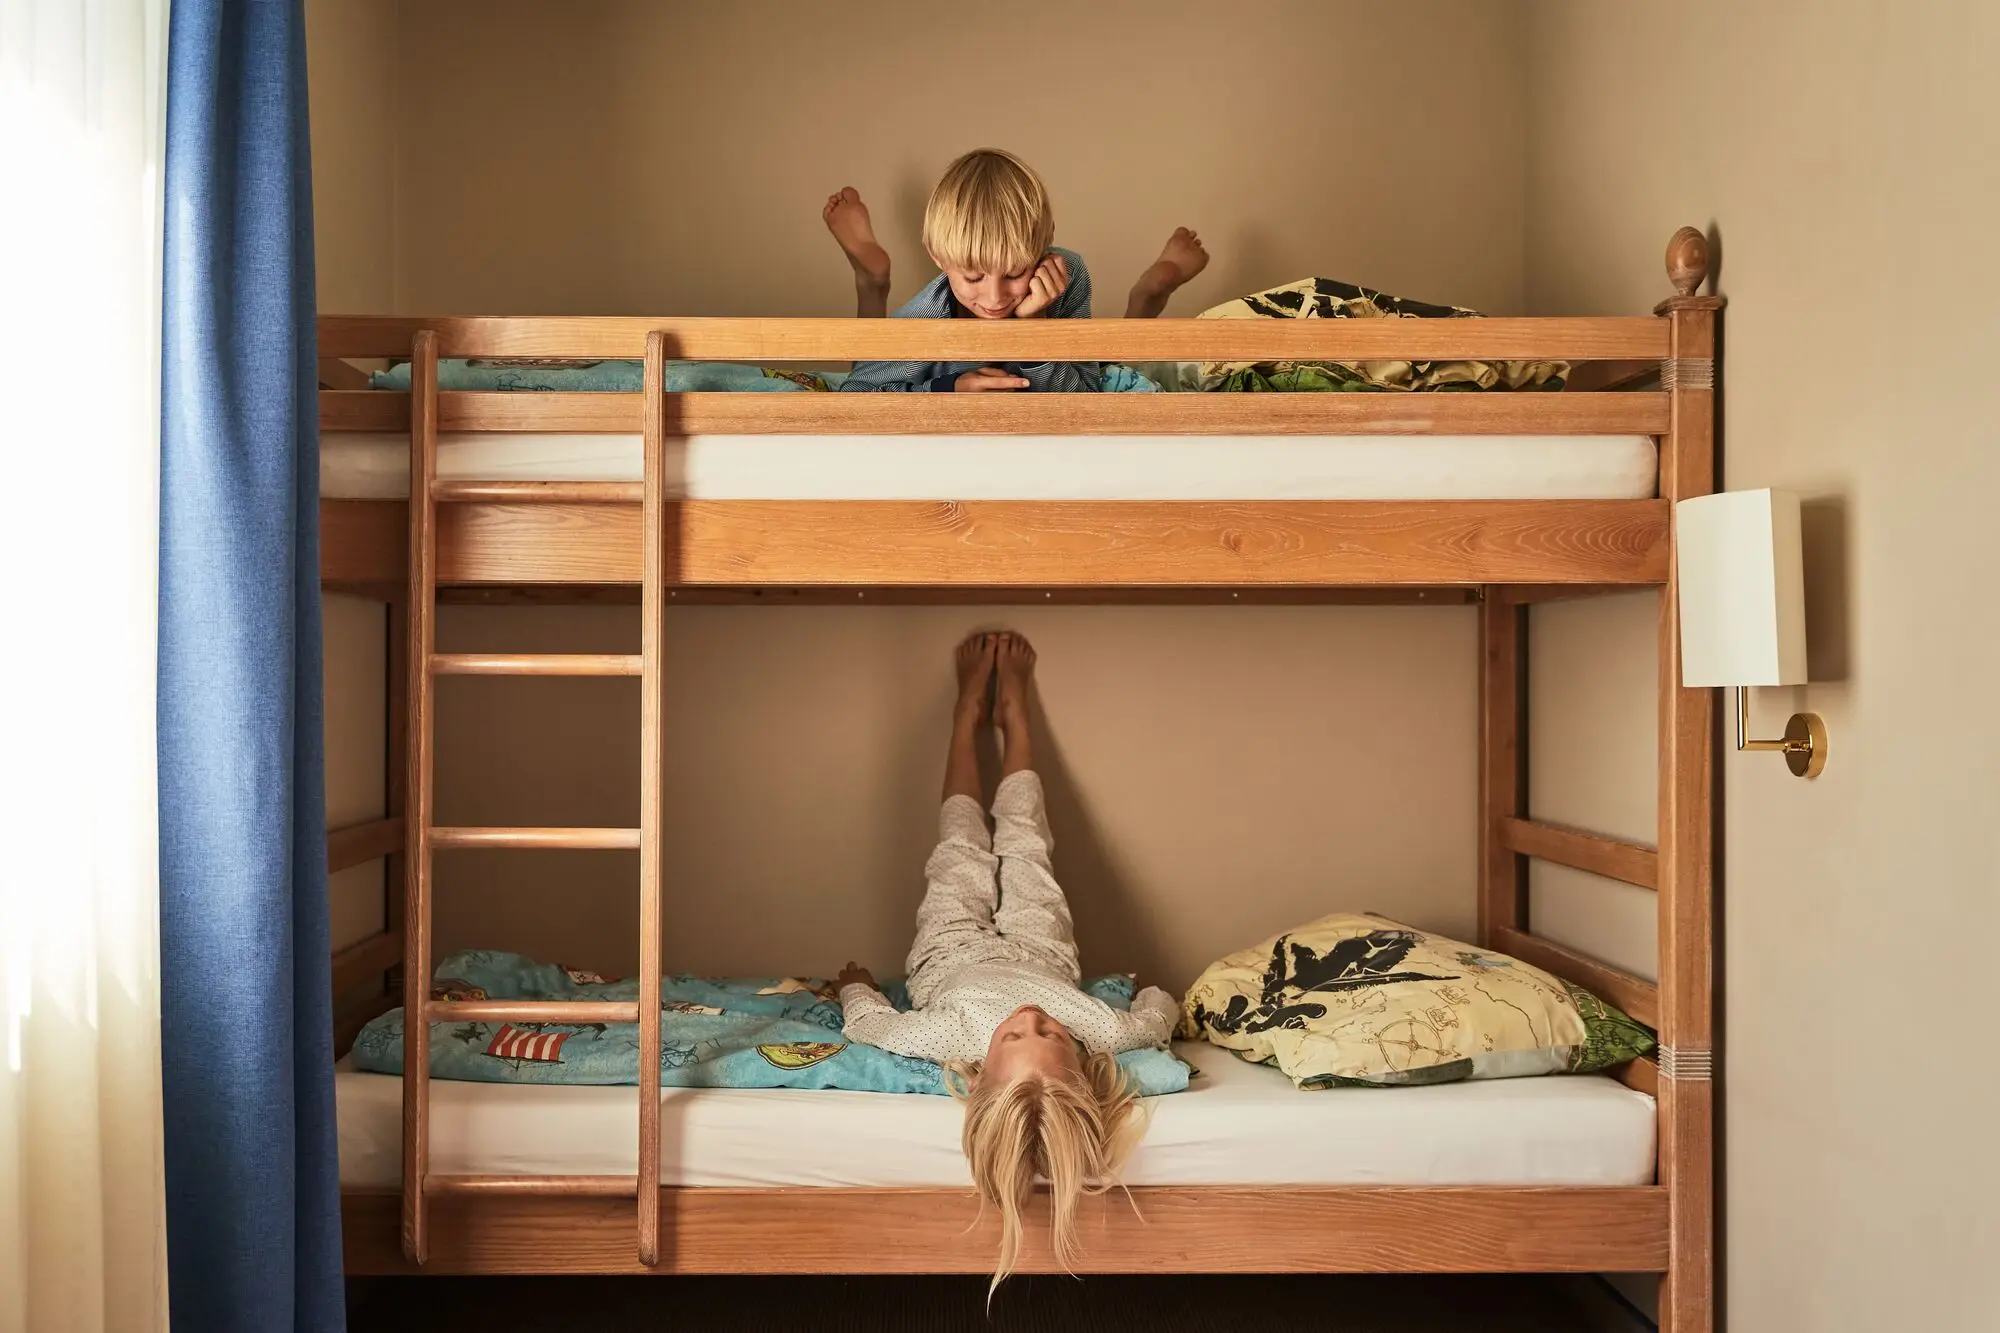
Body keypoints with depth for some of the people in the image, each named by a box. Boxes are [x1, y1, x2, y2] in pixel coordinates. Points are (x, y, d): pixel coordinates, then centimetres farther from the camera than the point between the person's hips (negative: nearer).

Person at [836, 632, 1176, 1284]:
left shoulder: (950, 1034, -51)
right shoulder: (1101, 1028, -49)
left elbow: (865, 1020, -27)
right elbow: (1158, 1012, -24)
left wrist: (856, 982, -8)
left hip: (951, 955, -1)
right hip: (1039, 952, 1)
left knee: (963, 844, 19)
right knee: (1021, 838, 18)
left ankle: (971, 708, 49)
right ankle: (1011, 708, 47)